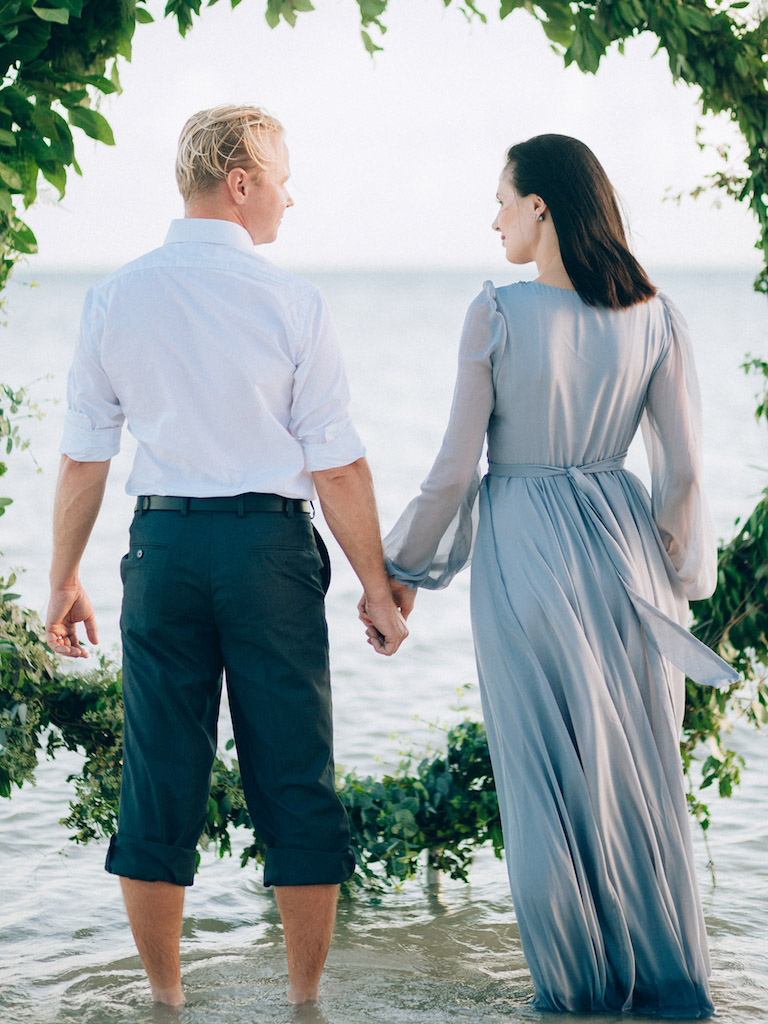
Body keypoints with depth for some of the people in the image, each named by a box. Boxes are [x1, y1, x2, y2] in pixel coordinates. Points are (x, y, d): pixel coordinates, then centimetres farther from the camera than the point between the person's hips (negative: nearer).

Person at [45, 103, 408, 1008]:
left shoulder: (114, 296, 3)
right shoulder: (290, 300, -5)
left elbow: (83, 457, 4)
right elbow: (338, 465, -5)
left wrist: (64, 580, 13)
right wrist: (376, 587, 3)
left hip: (163, 541, 3)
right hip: (270, 545, -3)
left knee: (160, 780, 10)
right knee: (293, 780, 7)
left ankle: (164, 995, 19)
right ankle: (304, 995, 14)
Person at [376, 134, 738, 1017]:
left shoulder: (497, 313, -12)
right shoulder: (652, 317, -1)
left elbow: (455, 467, -9)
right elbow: (682, 467, 0)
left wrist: (402, 569, 4)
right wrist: (672, 572, 15)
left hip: (525, 554, -3)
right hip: (622, 544, 3)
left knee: (547, 778, 8)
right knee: (641, 773, 13)